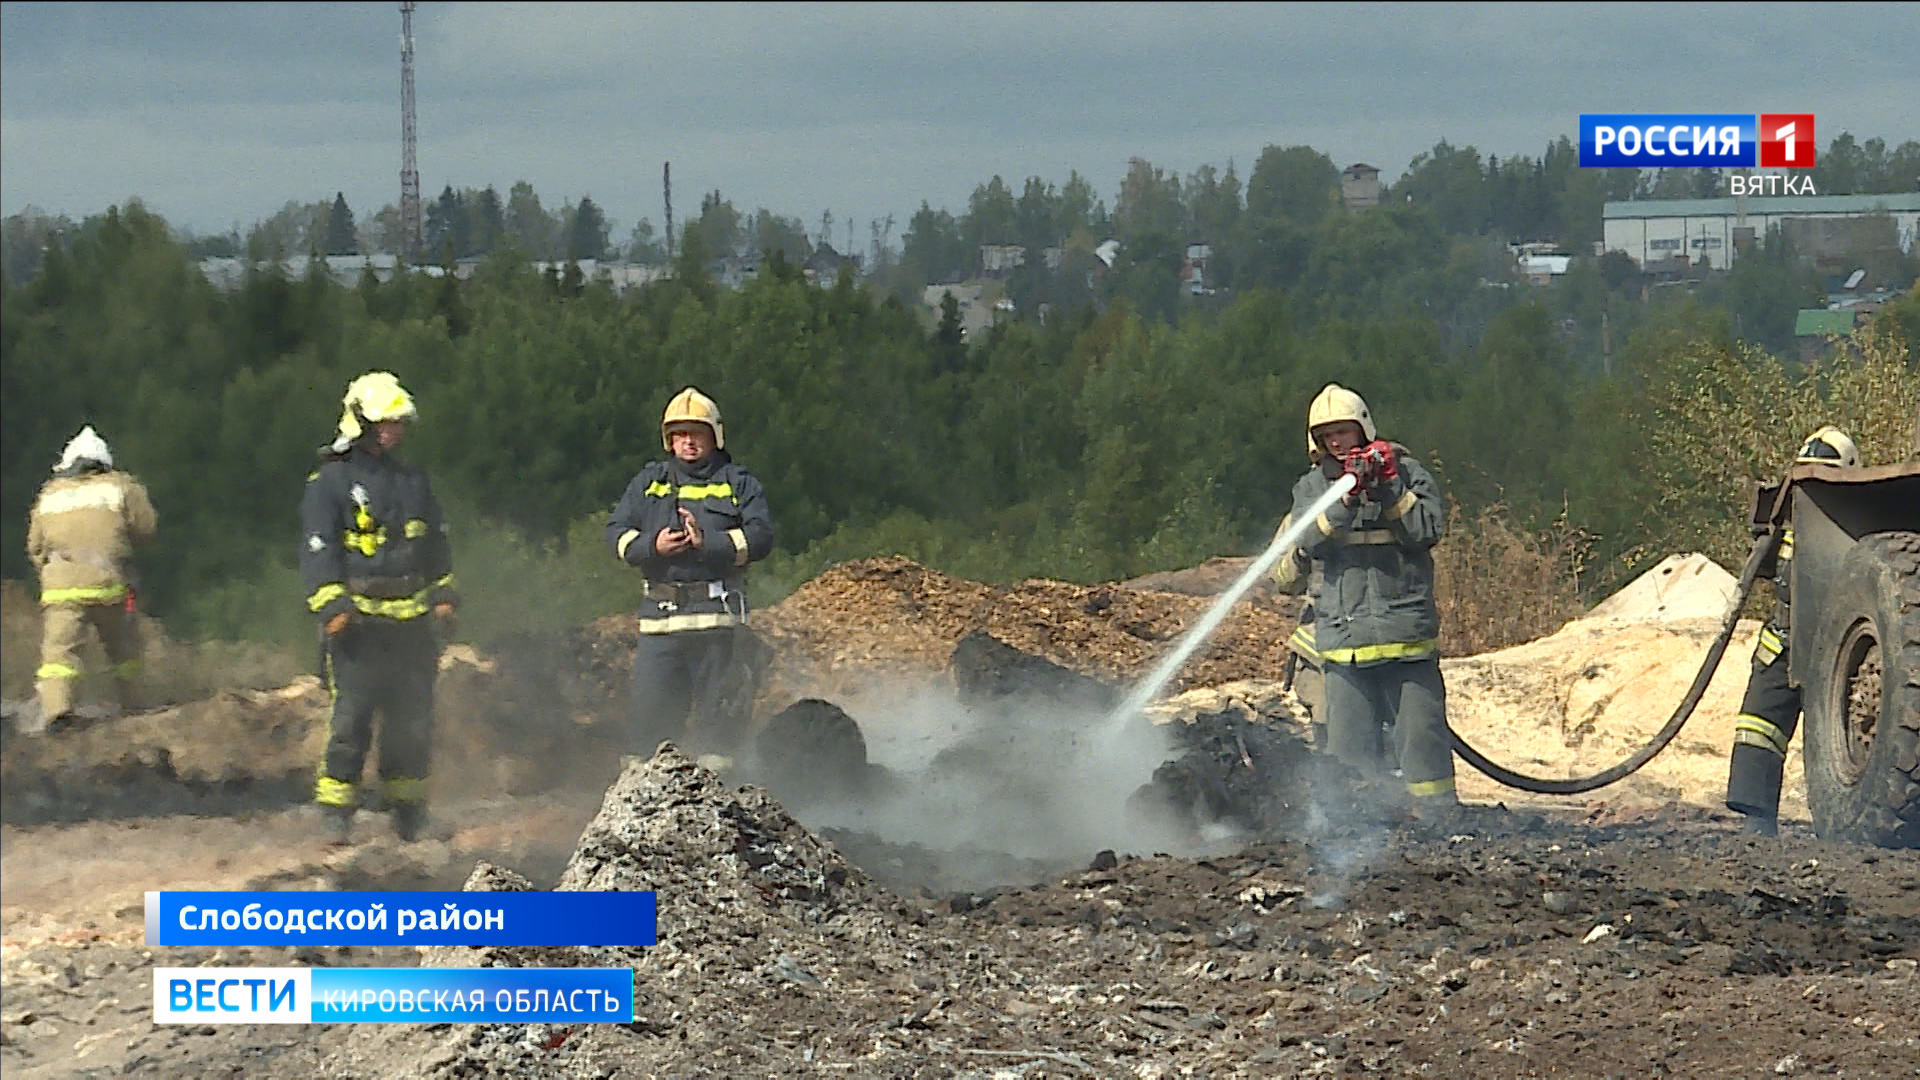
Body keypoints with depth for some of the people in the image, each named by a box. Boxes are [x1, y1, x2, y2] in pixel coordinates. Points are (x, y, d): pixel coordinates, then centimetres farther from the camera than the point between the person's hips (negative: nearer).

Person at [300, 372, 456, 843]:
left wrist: (443, 592, 17)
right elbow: (318, 547, -8)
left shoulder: (412, 480, 17)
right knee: (352, 717, -11)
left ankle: (407, 807, 19)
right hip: (358, 620, -6)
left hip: (411, 619, 6)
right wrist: (332, 604, -18)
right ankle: (336, 813, -6)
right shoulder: (330, 481, -2)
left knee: (413, 716, 7)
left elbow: (437, 539, 26)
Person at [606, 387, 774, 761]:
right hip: (660, 616, 2)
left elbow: (760, 536, -2)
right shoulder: (649, 482, 18)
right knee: (650, 709, -3)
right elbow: (616, 533, 12)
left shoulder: (738, 484, 10)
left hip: (718, 616, -2)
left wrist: (708, 542, -15)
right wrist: (652, 546, -8)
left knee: (718, 709, -4)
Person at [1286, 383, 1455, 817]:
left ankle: (1438, 819, -1)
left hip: (1407, 631, -2)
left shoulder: (1406, 472, 7)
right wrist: (1346, 499, -18)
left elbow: (1427, 529, -4)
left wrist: (1388, 491, -12)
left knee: (1421, 731, -5)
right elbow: (1309, 539, -5)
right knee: (1348, 743, 3)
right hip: (1342, 632, 2)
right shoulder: (1312, 486, 13)